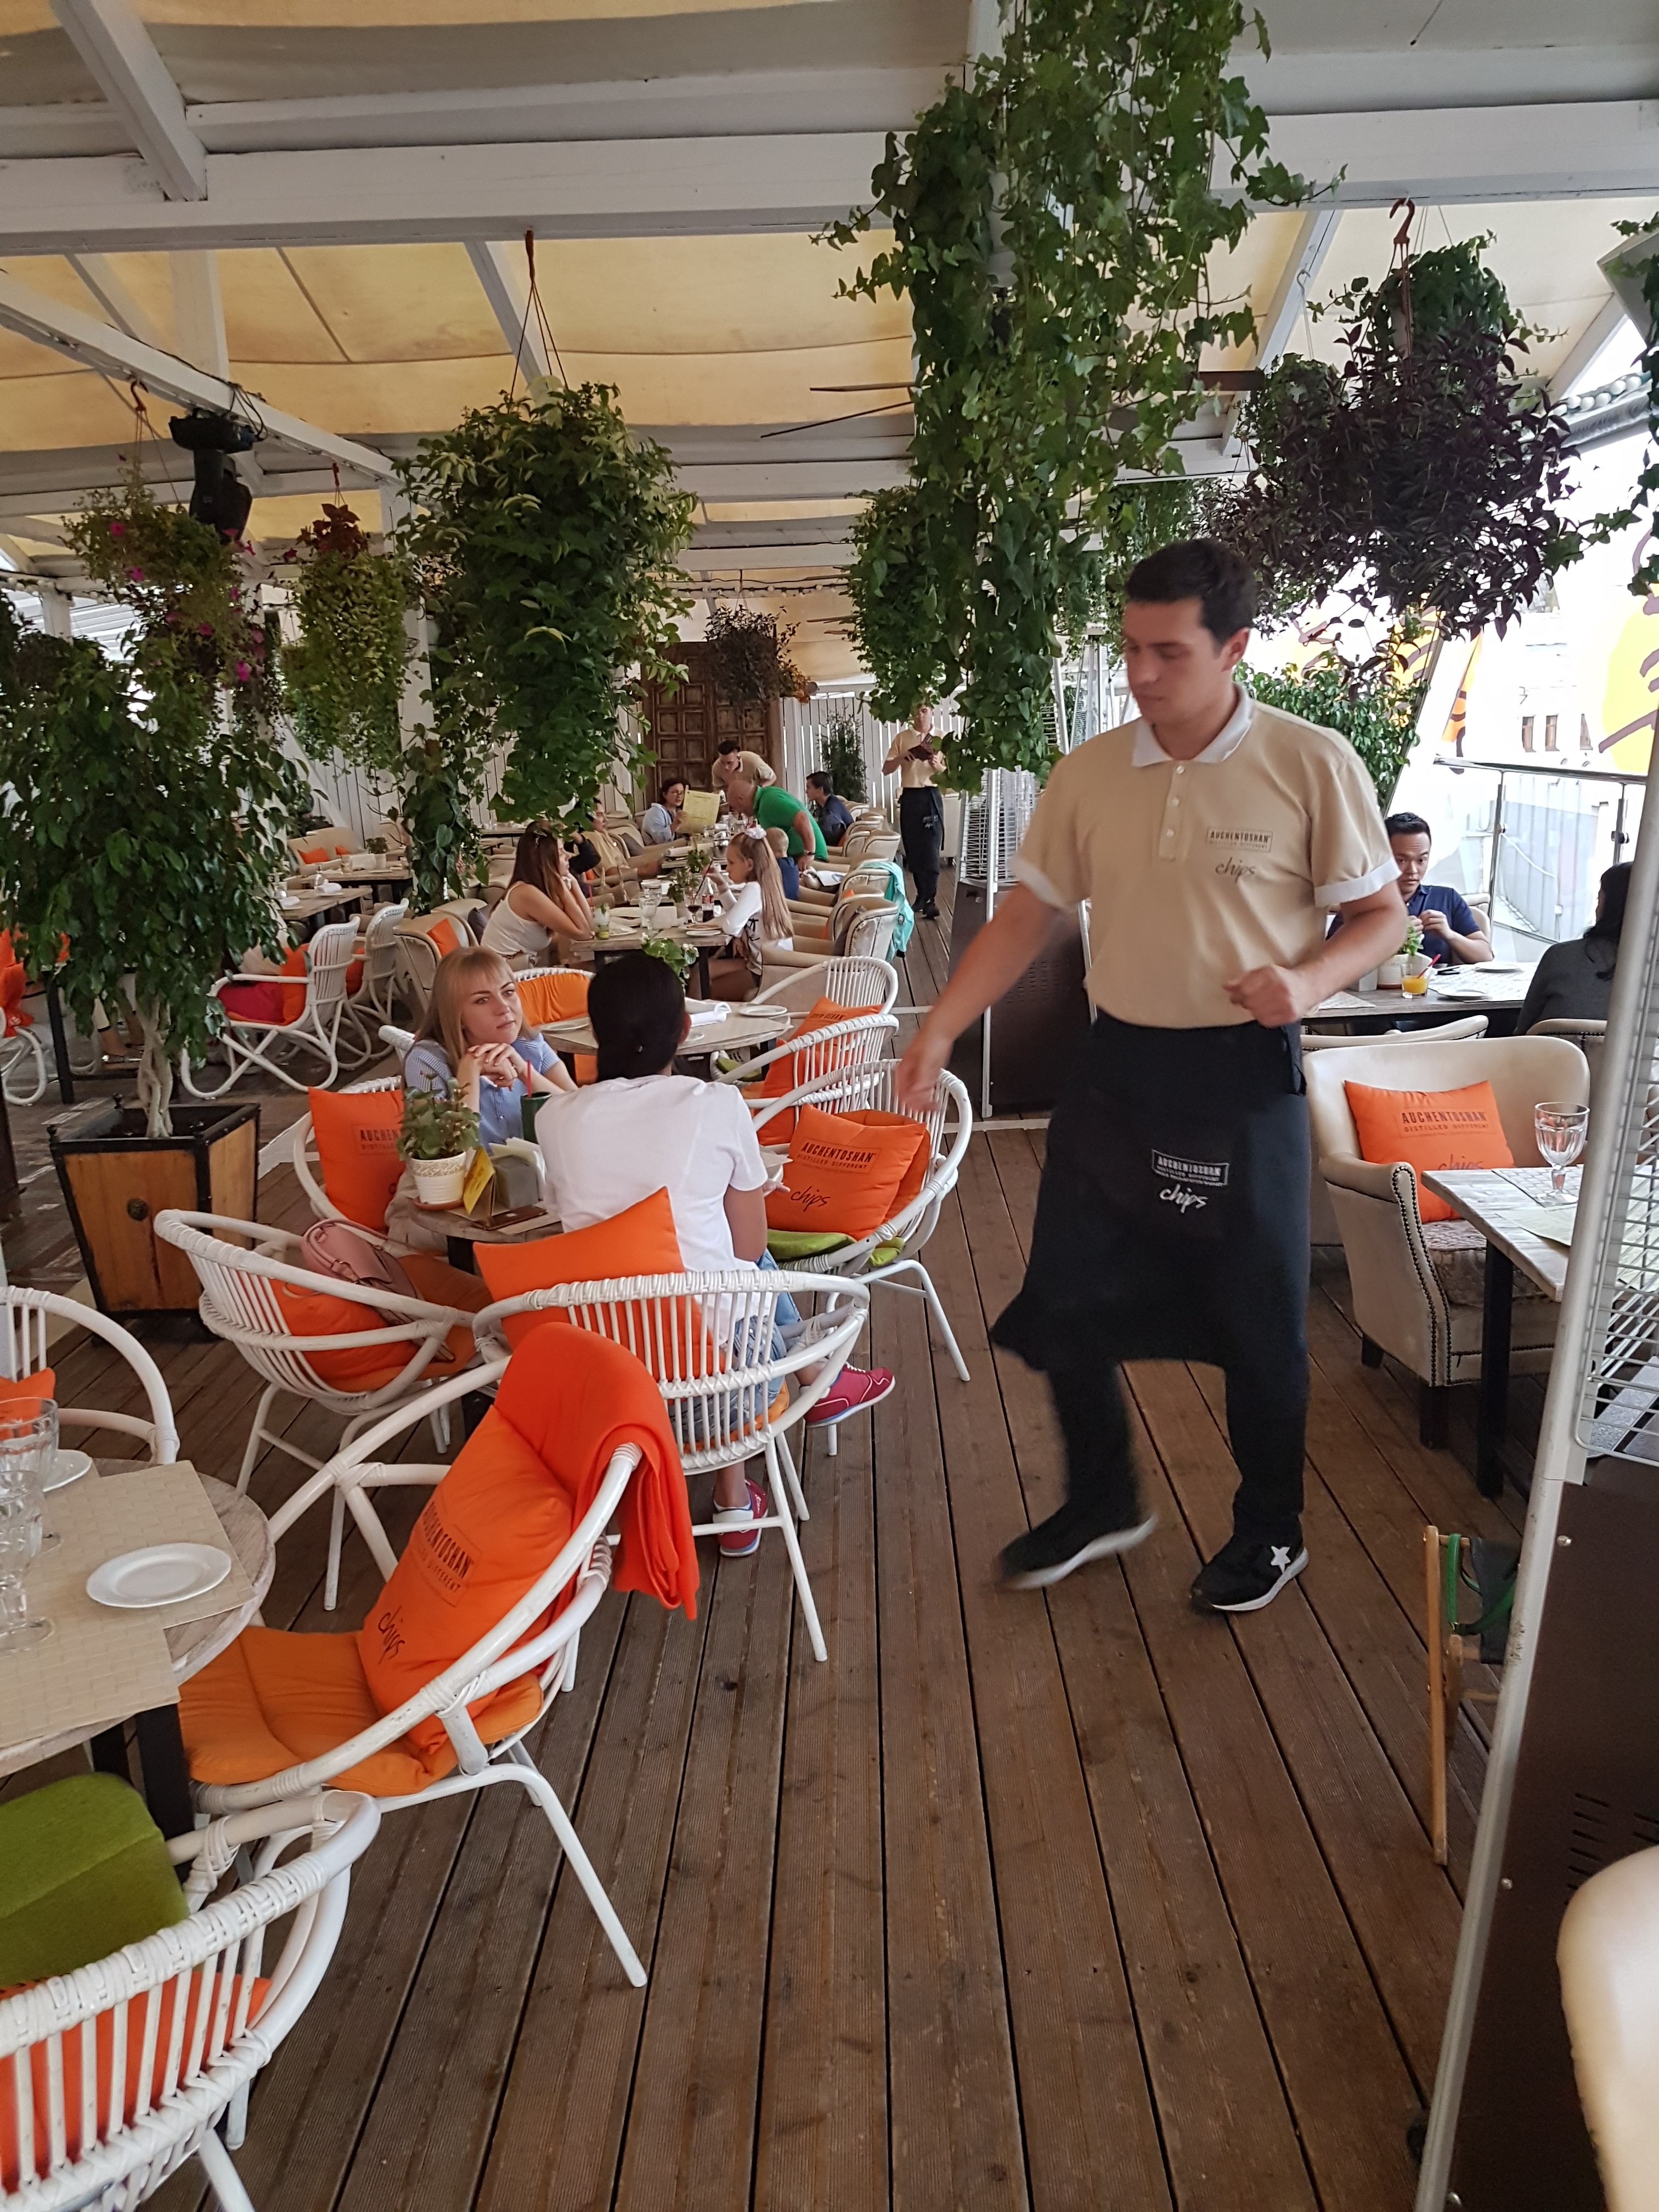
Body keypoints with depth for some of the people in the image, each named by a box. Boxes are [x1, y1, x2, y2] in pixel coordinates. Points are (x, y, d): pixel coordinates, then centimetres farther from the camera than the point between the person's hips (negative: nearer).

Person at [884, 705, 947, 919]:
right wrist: (901, 758, -14)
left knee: (931, 851, -8)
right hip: (910, 798, 3)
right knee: (913, 850, 8)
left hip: (931, 797, -3)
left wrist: (938, 766, -19)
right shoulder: (902, 738, 8)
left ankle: (930, 902, -10)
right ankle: (923, 896, 21)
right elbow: (886, 769, 5)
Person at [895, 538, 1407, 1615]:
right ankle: (1101, 1500, 32)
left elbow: (1382, 912, -1)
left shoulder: (1312, 764, -8)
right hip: (1117, 1068, 4)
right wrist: (938, 1033, -2)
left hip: (1245, 1079, -4)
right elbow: (1028, 914, 6)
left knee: (1257, 1320, 8)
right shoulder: (1089, 772, 2)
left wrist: (1309, 979, -22)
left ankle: (1271, 1530, 32)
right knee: (1065, 1300, 8)